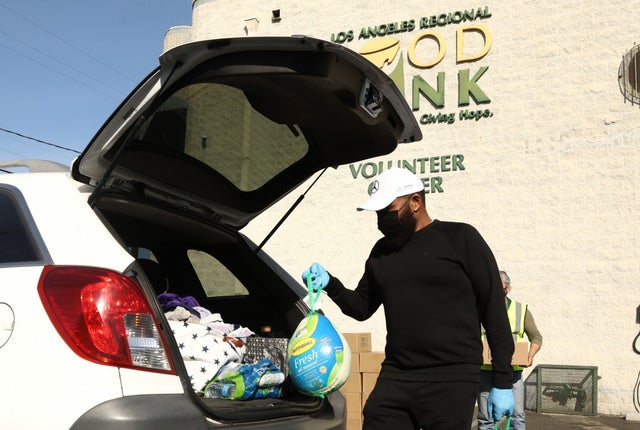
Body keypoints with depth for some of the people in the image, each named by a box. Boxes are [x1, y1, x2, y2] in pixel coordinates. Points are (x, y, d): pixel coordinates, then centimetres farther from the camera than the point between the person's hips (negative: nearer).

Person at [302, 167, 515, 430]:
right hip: (394, 378, 5)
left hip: (451, 380, -4)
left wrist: (502, 382, -5)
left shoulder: (460, 239, -2)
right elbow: (362, 308, 23)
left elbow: (494, 310, -2)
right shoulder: (382, 251, 14)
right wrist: (331, 285, 3)